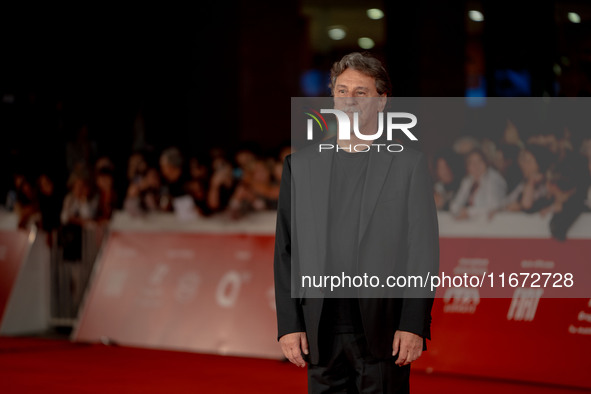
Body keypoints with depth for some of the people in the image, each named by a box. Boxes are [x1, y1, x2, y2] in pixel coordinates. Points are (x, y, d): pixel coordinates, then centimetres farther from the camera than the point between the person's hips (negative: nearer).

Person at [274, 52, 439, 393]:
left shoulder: (409, 164, 3)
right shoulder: (301, 164, 10)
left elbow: (424, 251, -1)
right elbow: (285, 251, 8)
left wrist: (414, 325, -9)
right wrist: (288, 324, 1)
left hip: (384, 331, -2)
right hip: (321, 332, 2)